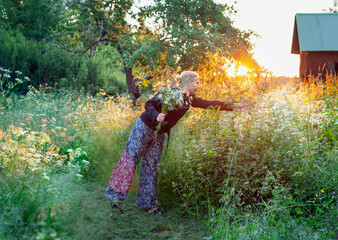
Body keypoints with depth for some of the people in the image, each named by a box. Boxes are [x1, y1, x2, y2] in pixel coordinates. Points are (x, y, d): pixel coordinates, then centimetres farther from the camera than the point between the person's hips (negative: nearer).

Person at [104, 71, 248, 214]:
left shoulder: (189, 100, 6)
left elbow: (209, 104, 10)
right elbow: (149, 104, -16)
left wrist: (233, 106, 9)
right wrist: (156, 116, -36)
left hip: (159, 134, 7)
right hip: (144, 127, -7)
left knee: (151, 167, 8)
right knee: (130, 159, -5)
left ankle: (148, 204, 13)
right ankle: (116, 196, 2)